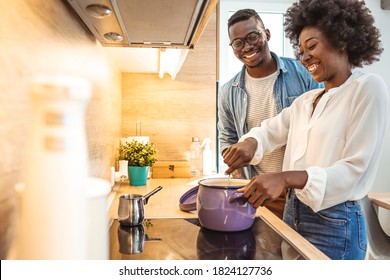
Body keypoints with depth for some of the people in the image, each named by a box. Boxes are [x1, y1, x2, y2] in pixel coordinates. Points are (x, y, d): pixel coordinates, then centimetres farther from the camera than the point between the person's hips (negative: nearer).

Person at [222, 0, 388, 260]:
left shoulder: (369, 88, -10)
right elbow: (270, 130, 17)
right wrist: (251, 143, -7)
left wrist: (286, 178, -29)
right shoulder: (305, 101, 10)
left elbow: (354, 168, -16)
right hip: (293, 212, 7)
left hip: (335, 223, -6)